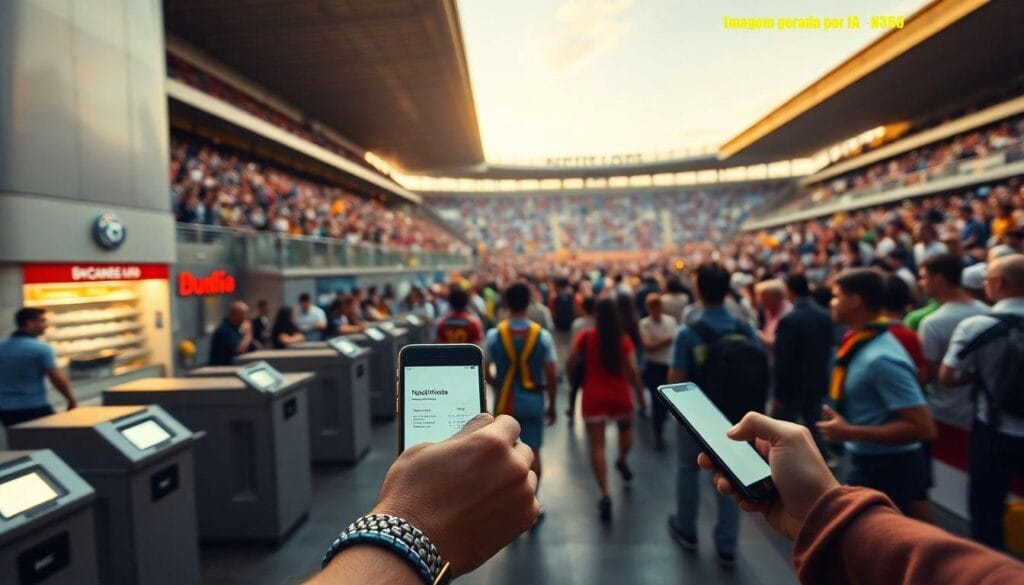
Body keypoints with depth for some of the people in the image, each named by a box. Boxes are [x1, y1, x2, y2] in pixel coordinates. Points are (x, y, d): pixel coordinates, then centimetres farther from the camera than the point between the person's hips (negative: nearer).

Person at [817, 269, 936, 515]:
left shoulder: (881, 357, -25)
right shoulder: (862, 345, 3)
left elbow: (923, 427, -25)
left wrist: (850, 433, -25)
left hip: (888, 470, -9)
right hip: (867, 464, 9)